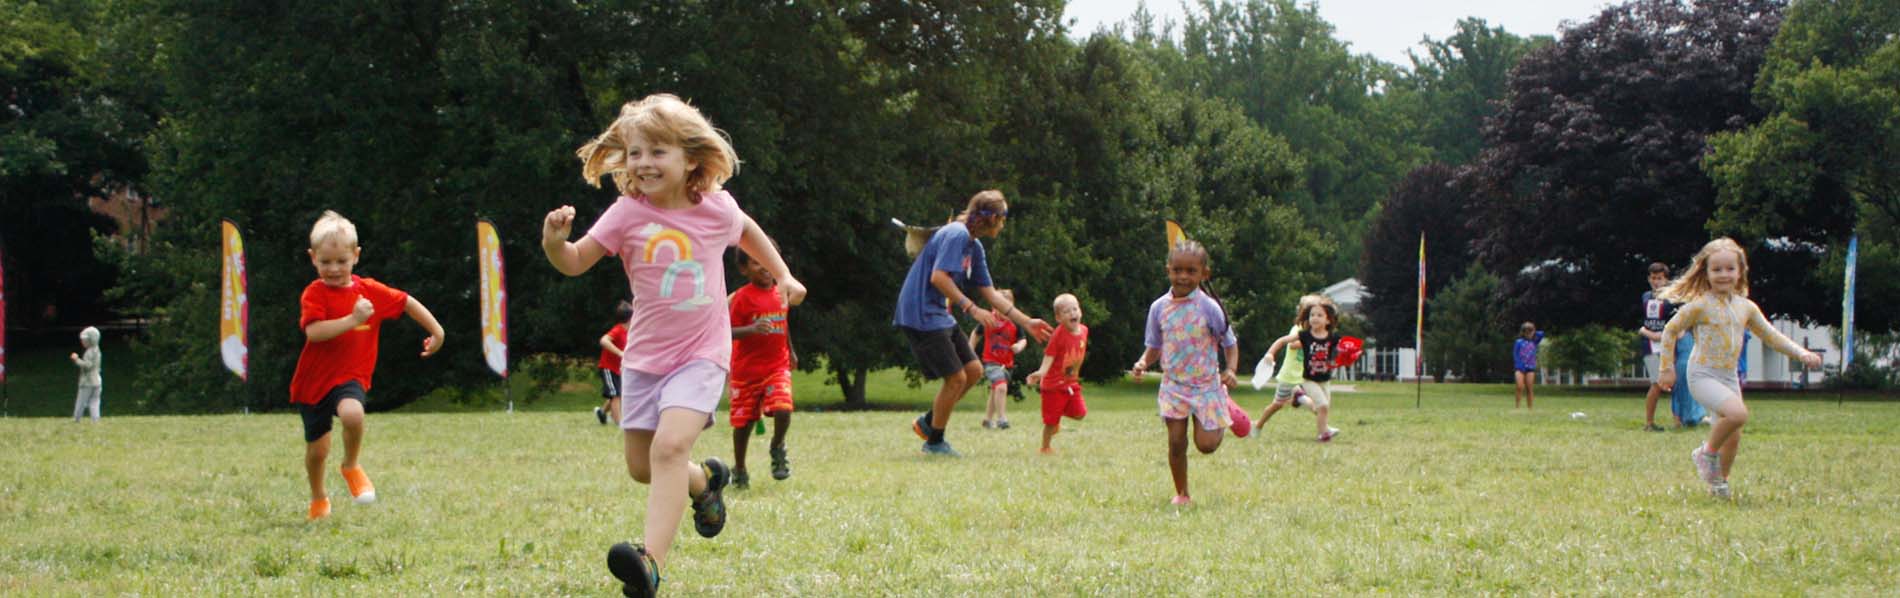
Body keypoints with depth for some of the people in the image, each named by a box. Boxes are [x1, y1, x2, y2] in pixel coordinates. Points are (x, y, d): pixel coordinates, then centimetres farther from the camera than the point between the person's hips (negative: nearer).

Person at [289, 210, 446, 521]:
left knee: (352, 413, -33)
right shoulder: (314, 293, -11)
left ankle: (352, 466, -4)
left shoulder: (370, 291, -1)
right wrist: (353, 320, -33)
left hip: (350, 377, 0)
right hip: (314, 380, 0)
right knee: (317, 449, 7)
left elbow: (407, 303, 14)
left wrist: (436, 331, 16)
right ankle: (318, 499, 37)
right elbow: (314, 332, -27)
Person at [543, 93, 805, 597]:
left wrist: (784, 276, 22)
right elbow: (576, 263, -10)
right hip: (646, 357, 3)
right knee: (641, 467, 10)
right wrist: (555, 243, -32)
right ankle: (705, 480, 43)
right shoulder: (627, 214, -8)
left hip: (701, 354, -3)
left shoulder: (716, 208, -6)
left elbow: (747, 231, 18)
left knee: (670, 445, -25)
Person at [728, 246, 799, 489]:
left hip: (777, 366, 3)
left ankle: (778, 447, 10)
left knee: (782, 410, -20)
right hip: (747, 370, -3)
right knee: (743, 421, 5)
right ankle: (739, 470, 24)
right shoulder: (742, 297, -12)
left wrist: (791, 351, 31)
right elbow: (728, 331, -17)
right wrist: (752, 329, -34)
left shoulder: (781, 293, 6)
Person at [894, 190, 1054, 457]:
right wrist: (972, 309, -26)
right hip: (921, 315, -10)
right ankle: (935, 442, 7)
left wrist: (1027, 322, 18)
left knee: (974, 370, 9)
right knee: (956, 377, -8)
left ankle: (927, 423, 20)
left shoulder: (974, 247, 15)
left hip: (940, 315, 10)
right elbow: (938, 277, -26)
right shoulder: (956, 235, -15)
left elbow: (990, 294, 19)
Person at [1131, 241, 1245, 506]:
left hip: (1207, 385, -2)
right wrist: (1143, 362, -11)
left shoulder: (1208, 307, -9)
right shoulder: (1159, 307, -1)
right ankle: (1181, 494, 15)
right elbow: (1154, 347, 10)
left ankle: (1226, 414, 29)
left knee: (1206, 444, -4)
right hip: (1174, 385, 2)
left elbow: (1229, 343, -1)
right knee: (1176, 442, -2)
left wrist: (1231, 370, -18)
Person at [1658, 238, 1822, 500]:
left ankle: (1719, 483, 31)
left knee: (1734, 439, 9)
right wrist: (1668, 368, 0)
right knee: (1738, 413, -30)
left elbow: (1771, 335, 16)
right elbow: (1670, 331, -2)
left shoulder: (1746, 307, 7)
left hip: (1729, 378, 7)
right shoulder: (1700, 305, -10)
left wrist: (1801, 353, 4)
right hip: (1702, 375, -7)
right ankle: (1708, 452, -6)